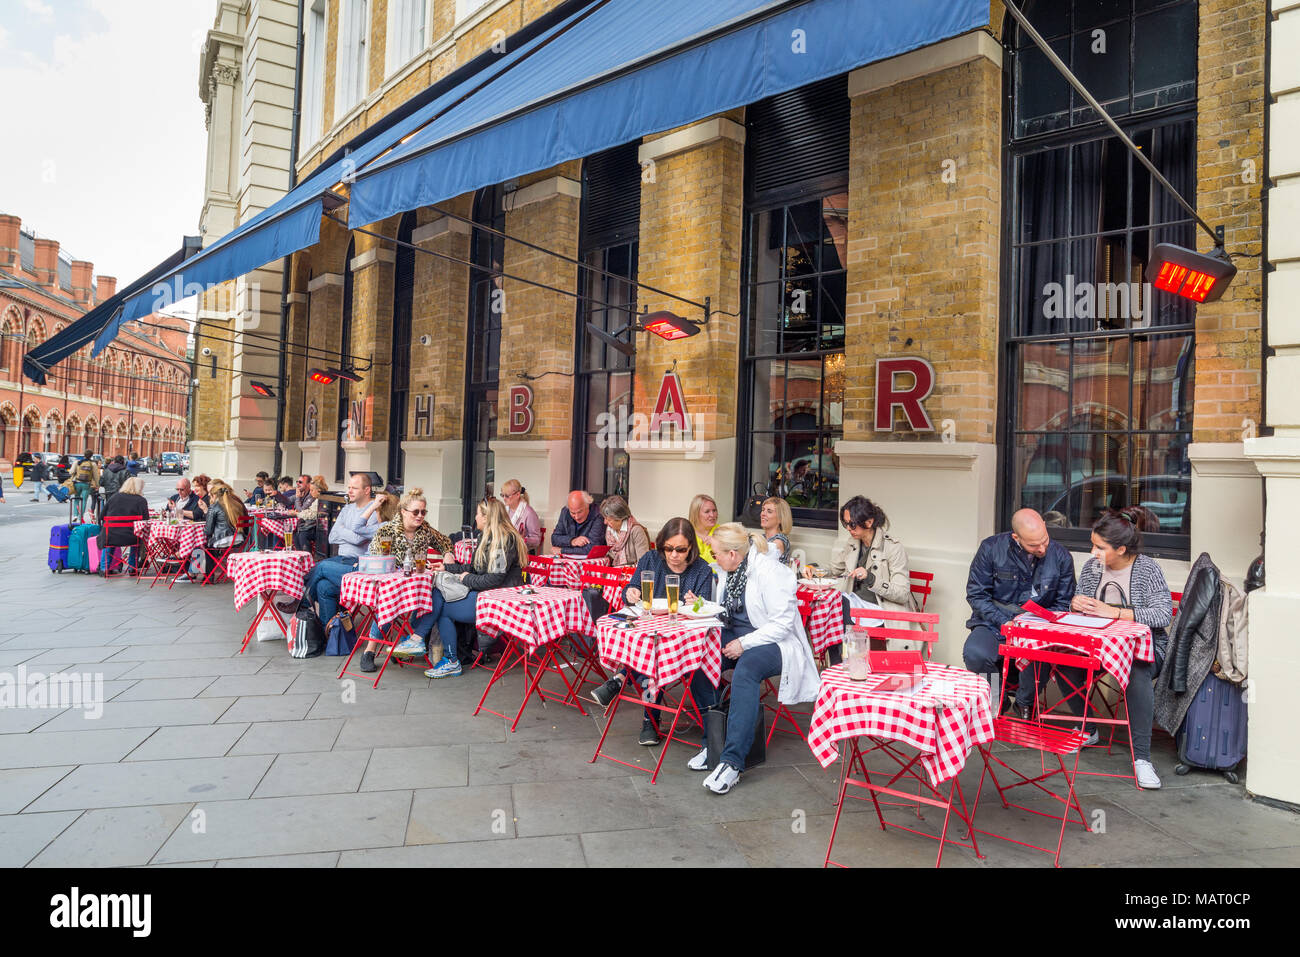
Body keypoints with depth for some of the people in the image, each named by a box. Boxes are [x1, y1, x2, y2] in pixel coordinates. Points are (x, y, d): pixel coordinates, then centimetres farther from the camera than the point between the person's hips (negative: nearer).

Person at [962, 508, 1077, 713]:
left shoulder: (1060, 556, -1)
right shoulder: (991, 548, -6)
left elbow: (1064, 604, 6)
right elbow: (976, 594, -4)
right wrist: (1005, 623, -16)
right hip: (994, 624, -1)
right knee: (975, 654, -31)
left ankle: (1025, 704, 3)